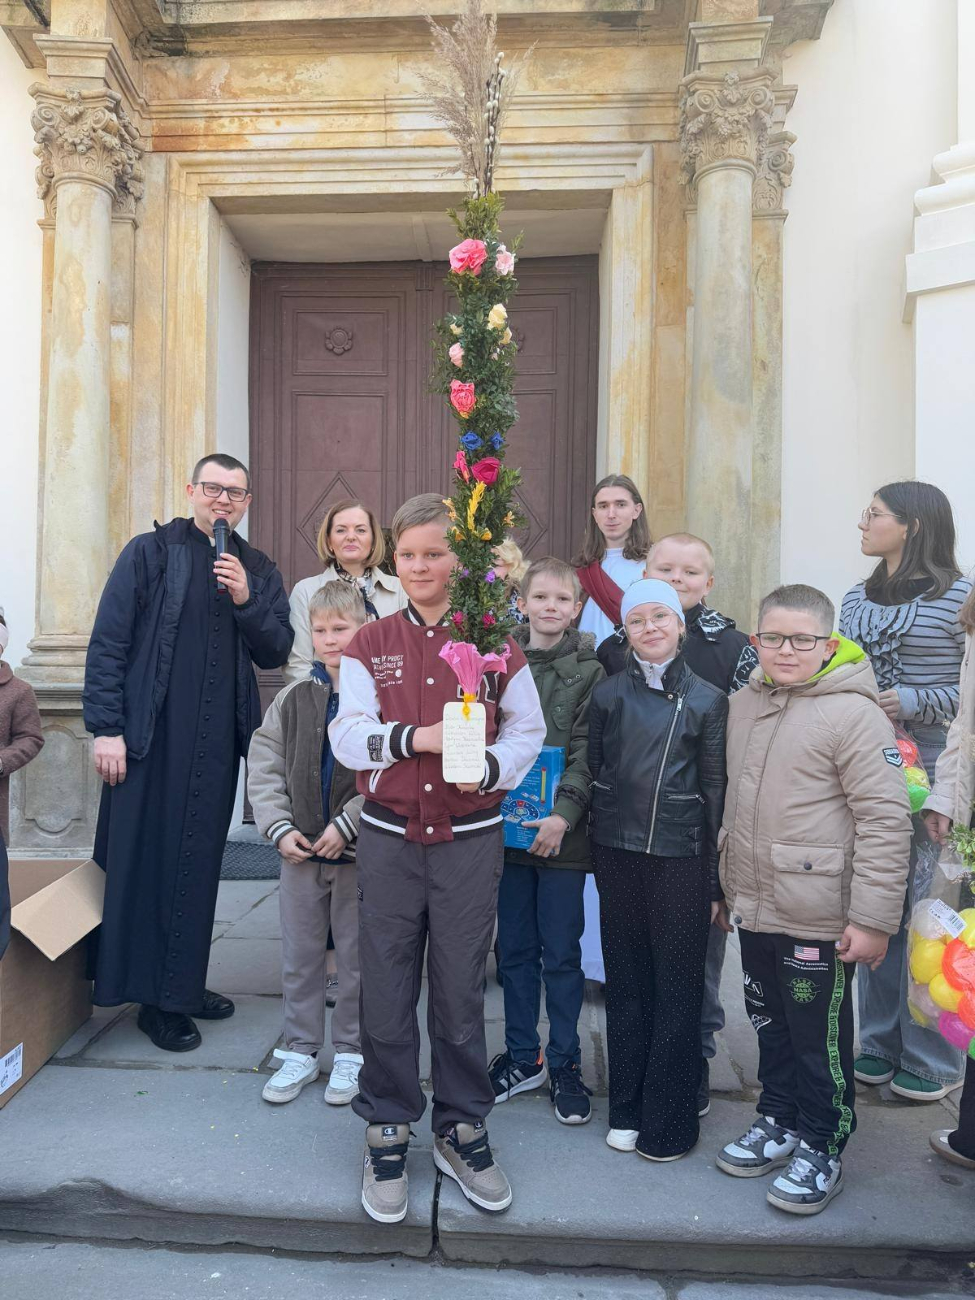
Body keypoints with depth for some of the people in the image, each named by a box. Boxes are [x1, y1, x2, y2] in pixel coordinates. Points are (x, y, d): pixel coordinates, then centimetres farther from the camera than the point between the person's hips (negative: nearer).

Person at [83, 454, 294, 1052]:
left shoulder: (258, 570, 12)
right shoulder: (150, 552, 0)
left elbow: (276, 653, 5)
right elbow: (108, 642, -5)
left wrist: (247, 601, -11)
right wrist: (106, 727, -11)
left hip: (219, 739, 4)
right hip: (151, 735, -4)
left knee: (199, 863, 11)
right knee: (147, 860, 2)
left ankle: (182, 986, 27)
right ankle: (155, 1000, 16)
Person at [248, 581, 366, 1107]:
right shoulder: (294, 697, 4)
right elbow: (263, 765, 6)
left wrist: (347, 825, -17)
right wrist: (280, 827, -3)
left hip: (359, 850, -4)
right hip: (300, 848, 4)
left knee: (358, 955, 10)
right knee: (299, 955, 14)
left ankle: (350, 1053, 28)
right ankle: (300, 1050, 31)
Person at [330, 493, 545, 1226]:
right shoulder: (370, 646, 5)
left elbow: (528, 731, 3)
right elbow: (347, 737, -5)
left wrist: (492, 766, -17)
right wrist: (415, 737, -21)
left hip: (470, 841, -1)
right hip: (389, 841, 1)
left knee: (461, 994, 10)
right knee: (386, 993, 9)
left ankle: (462, 1131, 31)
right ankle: (387, 1135, 29)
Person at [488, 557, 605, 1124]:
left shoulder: (589, 672, -3)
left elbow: (587, 753, -8)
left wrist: (564, 814, -19)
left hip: (562, 833, -3)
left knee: (562, 953, 7)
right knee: (515, 948, 14)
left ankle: (565, 1063, 24)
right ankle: (522, 1056, 30)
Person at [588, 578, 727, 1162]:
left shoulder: (708, 699, -1)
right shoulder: (608, 694, 4)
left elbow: (717, 789, 0)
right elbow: (593, 771, 7)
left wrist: (716, 879, -2)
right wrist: (596, 856, 3)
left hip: (682, 857, -2)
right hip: (617, 854, 2)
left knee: (678, 987, 6)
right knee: (626, 982, 12)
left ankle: (669, 1119, 22)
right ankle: (627, 1108, 28)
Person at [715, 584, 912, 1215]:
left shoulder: (854, 713, -16)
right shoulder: (746, 704, 7)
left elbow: (886, 821, -18)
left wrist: (873, 918, -18)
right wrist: (728, 886, 19)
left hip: (817, 920, -7)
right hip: (755, 910, 7)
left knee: (820, 1037, 8)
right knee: (770, 1025, 21)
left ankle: (821, 1148, 28)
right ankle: (778, 1123, 40)